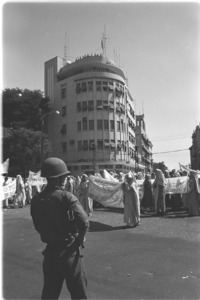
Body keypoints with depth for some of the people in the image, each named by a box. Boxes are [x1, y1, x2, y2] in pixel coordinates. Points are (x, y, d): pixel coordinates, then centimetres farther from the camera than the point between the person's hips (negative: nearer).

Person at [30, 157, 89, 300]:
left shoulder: (36, 200, -2)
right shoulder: (66, 197, -19)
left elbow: (38, 226, 6)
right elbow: (84, 222, -28)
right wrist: (80, 240, -11)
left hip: (50, 251, 5)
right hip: (70, 251, -5)